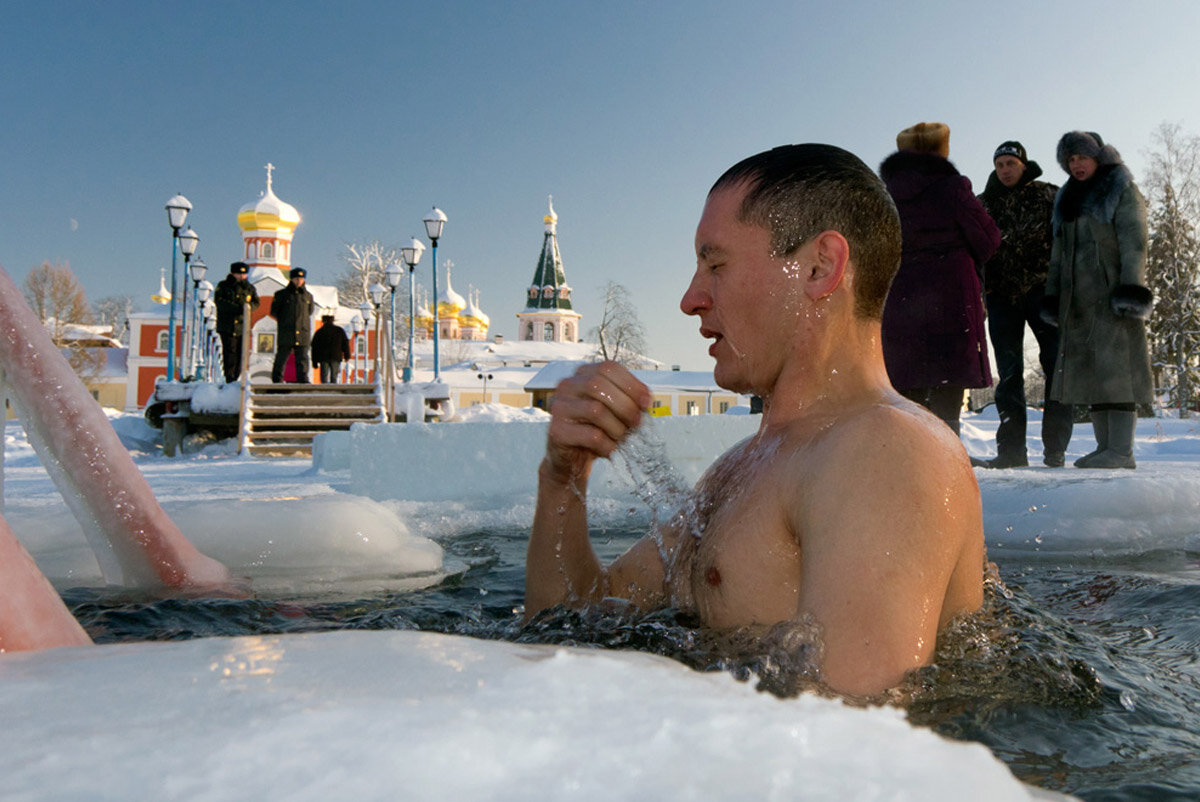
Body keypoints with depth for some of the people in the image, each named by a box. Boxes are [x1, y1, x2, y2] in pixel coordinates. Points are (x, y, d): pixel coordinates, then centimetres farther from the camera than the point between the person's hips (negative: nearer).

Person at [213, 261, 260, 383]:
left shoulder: (249, 288, 14)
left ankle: (236, 378, 11)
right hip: (227, 326, -4)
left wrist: (248, 307, -13)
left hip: (243, 325, 4)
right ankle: (229, 379, -9)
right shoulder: (223, 286, 4)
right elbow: (219, 302, -8)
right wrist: (238, 308, -18)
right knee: (230, 352, -10)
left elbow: (256, 303, 12)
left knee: (240, 353, 3)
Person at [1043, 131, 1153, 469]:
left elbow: (1134, 242, -8)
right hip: (1079, 297, 7)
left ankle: (1122, 450, -15)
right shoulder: (1067, 198, 22)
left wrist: (1132, 287, -18)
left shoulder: (1122, 190, 2)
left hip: (1111, 290, -7)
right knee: (1089, 369, 3)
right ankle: (1105, 447, 5)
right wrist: (1052, 296, 15)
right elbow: (1059, 251, 22)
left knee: (1115, 367, -13)